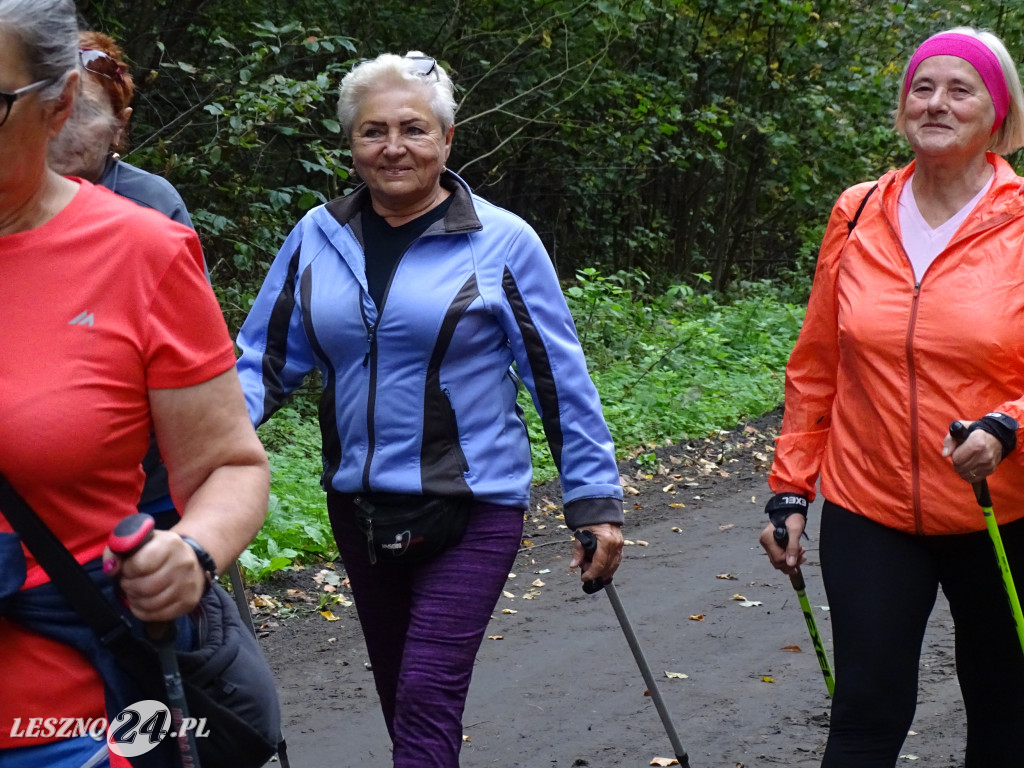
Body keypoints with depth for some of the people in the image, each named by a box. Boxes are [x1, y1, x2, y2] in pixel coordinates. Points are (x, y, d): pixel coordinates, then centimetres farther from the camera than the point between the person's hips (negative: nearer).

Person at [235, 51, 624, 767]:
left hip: (472, 505, -4)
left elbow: (561, 379, -4)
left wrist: (595, 501, -3)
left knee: (427, 696, -13)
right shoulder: (318, 237, 2)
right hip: (358, 503, 5)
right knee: (402, 696, 17)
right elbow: (264, 360, 4)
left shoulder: (502, 242, -7)